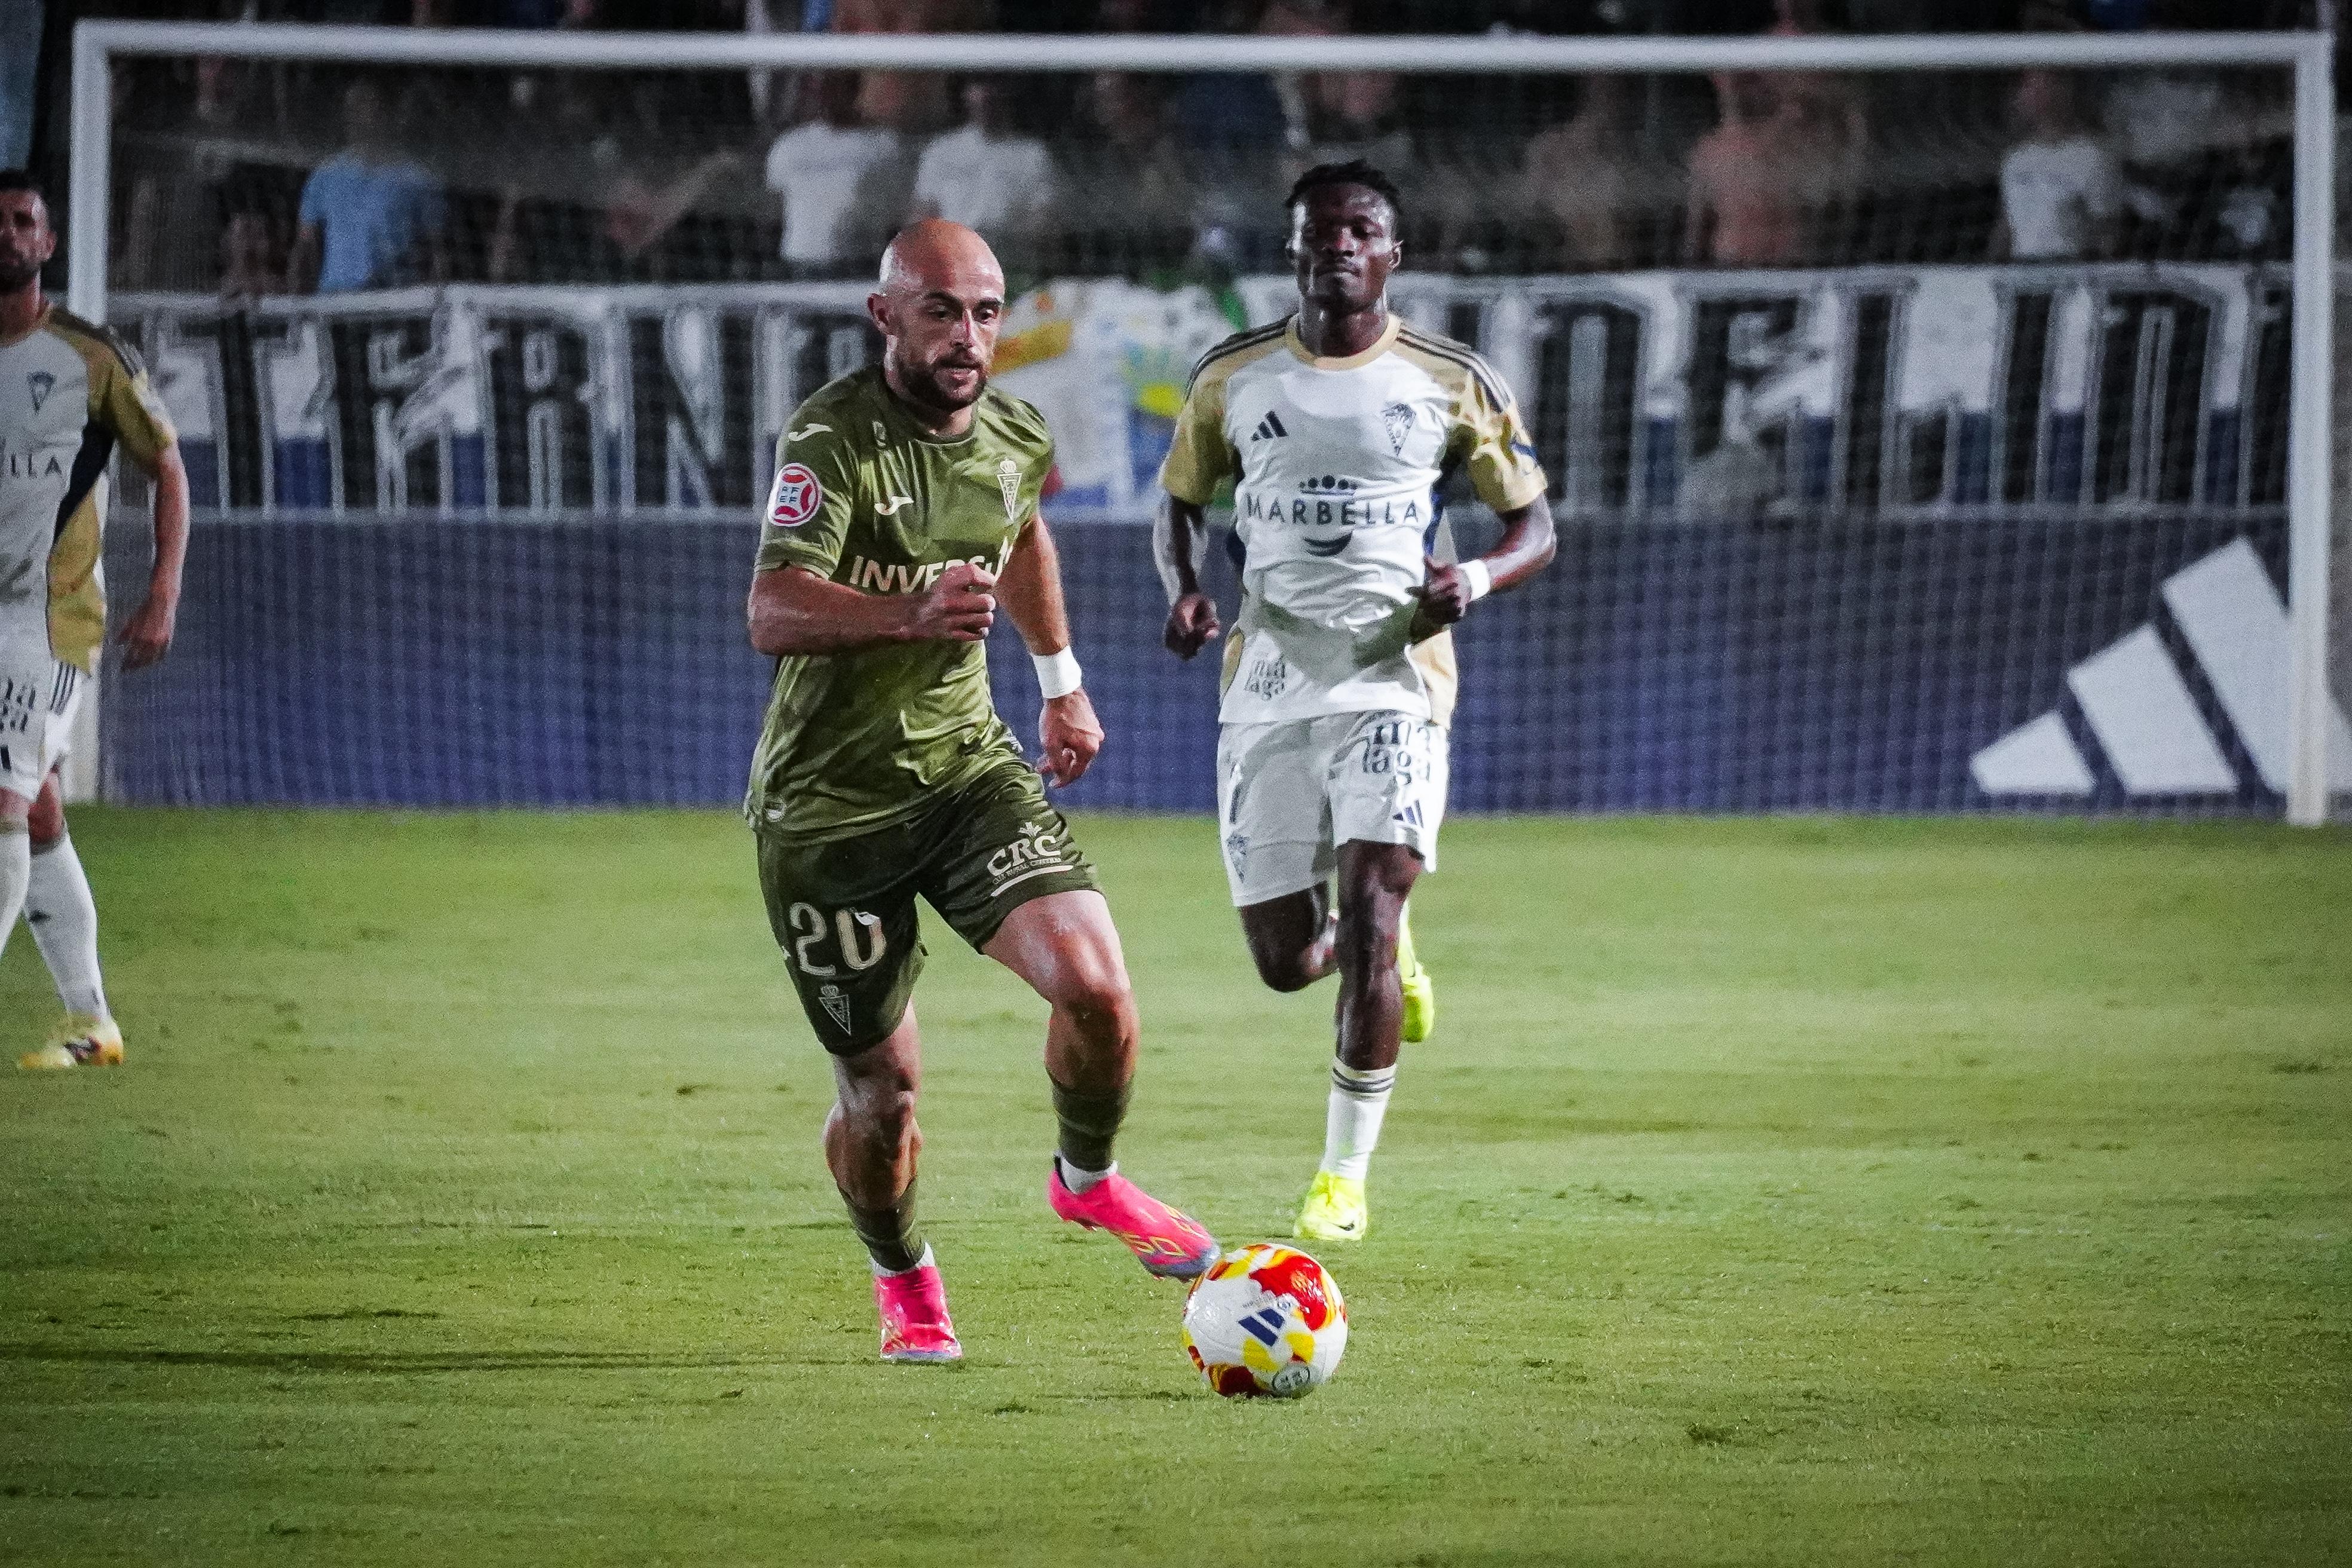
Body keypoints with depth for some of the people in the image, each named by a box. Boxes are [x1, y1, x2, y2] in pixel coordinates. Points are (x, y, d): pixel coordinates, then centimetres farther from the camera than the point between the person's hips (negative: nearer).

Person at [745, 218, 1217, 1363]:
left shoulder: (1016, 438, 0)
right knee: (881, 1085, 3)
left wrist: (1062, 684, 31)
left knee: (1095, 985, -17)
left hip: (968, 765, 4)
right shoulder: (833, 439, -20)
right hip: (828, 798, -4)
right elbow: (773, 615, -34)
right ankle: (903, 1283, 33)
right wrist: (914, 615, -50)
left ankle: (1087, 1180, 14)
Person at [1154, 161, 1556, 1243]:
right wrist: (1184, 588, -2)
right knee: (1285, 962, 1)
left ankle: (1346, 1176, -8)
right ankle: (1386, 950, 40)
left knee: (1369, 906, -19)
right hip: (1268, 681, 2)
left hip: (1393, 675, -2)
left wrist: (1479, 578, -15)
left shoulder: (1450, 383, 1)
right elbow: (1180, 496, 19)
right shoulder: (1232, 377, 6)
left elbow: (1534, 525, 7)